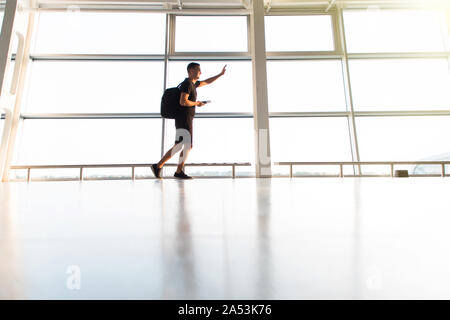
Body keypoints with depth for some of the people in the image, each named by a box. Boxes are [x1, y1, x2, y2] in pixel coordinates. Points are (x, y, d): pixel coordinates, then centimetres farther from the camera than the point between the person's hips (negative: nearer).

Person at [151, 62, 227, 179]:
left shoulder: (193, 83, 21)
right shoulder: (187, 84, -8)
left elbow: (207, 82, 36)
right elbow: (183, 102, -21)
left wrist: (221, 74, 39)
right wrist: (197, 103, -6)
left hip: (188, 121, 10)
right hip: (183, 119, -10)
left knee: (188, 147, 6)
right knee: (179, 146, -17)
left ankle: (179, 172, 6)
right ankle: (158, 166, -11)